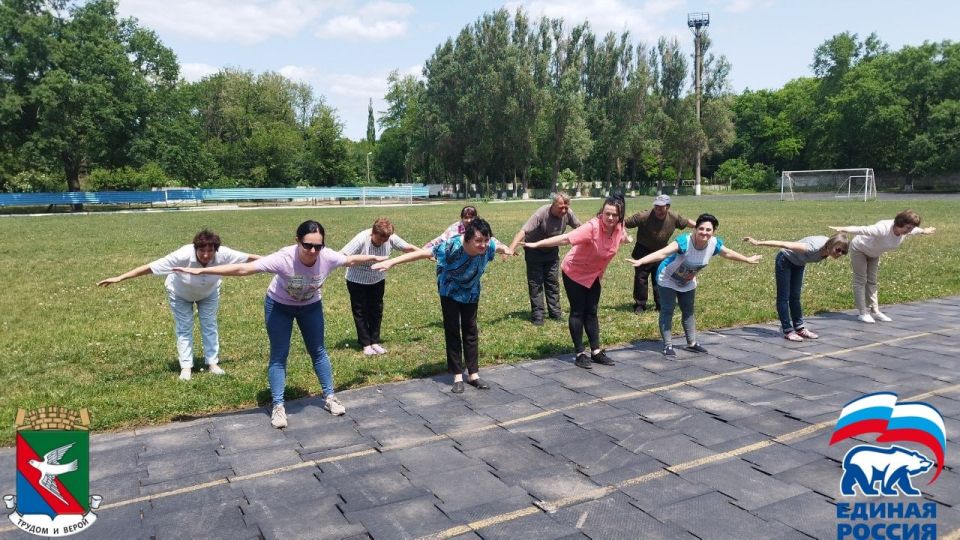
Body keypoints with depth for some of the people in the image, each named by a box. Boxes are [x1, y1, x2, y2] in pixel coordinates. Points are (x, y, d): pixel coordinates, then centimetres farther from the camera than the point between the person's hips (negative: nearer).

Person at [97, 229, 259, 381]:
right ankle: (186, 367, 15)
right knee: (184, 328, 4)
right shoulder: (183, 256, -44)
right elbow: (149, 267, -41)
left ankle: (213, 363, 20)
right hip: (180, 293, -2)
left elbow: (249, 257, -24)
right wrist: (120, 278, -42)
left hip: (209, 292, 2)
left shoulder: (223, 254, -38)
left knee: (209, 325, 8)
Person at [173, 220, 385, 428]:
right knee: (279, 355, 0)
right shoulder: (283, 258, -40)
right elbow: (242, 268, -40)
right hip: (279, 306, -3)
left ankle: (329, 397, 24)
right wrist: (201, 271, -42)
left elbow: (351, 260, -7)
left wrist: (374, 258, 7)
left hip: (311, 306, 3)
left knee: (318, 351, 10)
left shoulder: (328, 257, -30)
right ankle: (278, 406, 10)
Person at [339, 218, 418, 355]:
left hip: (377, 281, 4)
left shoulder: (391, 238, -18)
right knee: (361, 312, 5)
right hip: (357, 282, -4)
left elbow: (408, 248, -6)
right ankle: (366, 344, 16)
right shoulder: (361, 239, -30)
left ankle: (375, 342, 23)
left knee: (376, 311, 11)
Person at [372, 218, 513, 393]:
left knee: (471, 331, 9)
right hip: (450, 292, -4)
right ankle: (457, 376, 6)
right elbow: (422, 253, -38)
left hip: (471, 292, 4)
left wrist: (507, 250, 26)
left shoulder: (489, 245, -25)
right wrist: (392, 262, -41)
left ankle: (473, 375, 17)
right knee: (452, 331, -1)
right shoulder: (452, 247, -39)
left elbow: (500, 246, 1)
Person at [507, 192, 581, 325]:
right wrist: (512, 248, -53)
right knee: (536, 283, 0)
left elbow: (579, 227, 1)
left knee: (553, 282, 13)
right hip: (534, 251, -4)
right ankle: (537, 315, 8)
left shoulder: (568, 213, -18)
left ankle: (555, 312, 24)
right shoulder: (541, 213, -33)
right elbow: (523, 231, -41)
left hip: (552, 251, 4)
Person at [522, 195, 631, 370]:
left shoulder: (619, 227, -14)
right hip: (574, 272, -6)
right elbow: (565, 238, -40)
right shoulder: (592, 227, -34)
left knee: (591, 312, 11)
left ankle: (596, 352, 19)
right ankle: (580, 354, 9)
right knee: (578, 312, 1)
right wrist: (536, 244, -45)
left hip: (593, 275, 6)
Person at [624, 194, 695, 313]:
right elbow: (625, 222, -24)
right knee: (641, 278, 1)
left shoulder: (674, 218, -12)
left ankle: (661, 304, 21)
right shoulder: (644, 216, -26)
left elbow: (687, 222, 7)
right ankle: (640, 305, 14)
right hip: (643, 252, -3)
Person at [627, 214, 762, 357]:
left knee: (688, 312, 17)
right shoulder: (684, 241, -38)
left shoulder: (714, 244, -19)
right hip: (668, 281, -6)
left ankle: (692, 343, 31)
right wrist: (640, 261, -63)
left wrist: (748, 259, 18)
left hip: (687, 283, 6)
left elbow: (729, 254, 3)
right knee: (667, 311, -7)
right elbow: (662, 253, -50)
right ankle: (668, 345, 4)